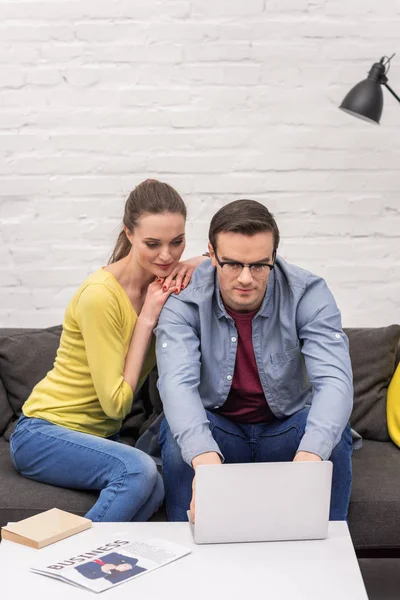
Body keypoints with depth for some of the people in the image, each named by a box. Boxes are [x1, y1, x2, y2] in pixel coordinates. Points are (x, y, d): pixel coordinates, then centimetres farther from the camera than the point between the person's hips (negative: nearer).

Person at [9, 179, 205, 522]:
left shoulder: (162, 279, 0)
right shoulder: (100, 295, -21)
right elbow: (117, 403, -18)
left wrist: (203, 266, -11)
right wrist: (147, 318, -19)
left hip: (100, 435, 6)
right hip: (42, 432, -6)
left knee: (156, 489, -26)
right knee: (138, 471, -34)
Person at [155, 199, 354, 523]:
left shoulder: (308, 294, -17)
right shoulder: (184, 301, -18)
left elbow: (335, 381, -30)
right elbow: (177, 383, -33)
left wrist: (309, 454, -51)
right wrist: (204, 456, -54)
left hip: (287, 429, 1)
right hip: (215, 429, 0)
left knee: (334, 433, -30)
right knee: (177, 432, -32)